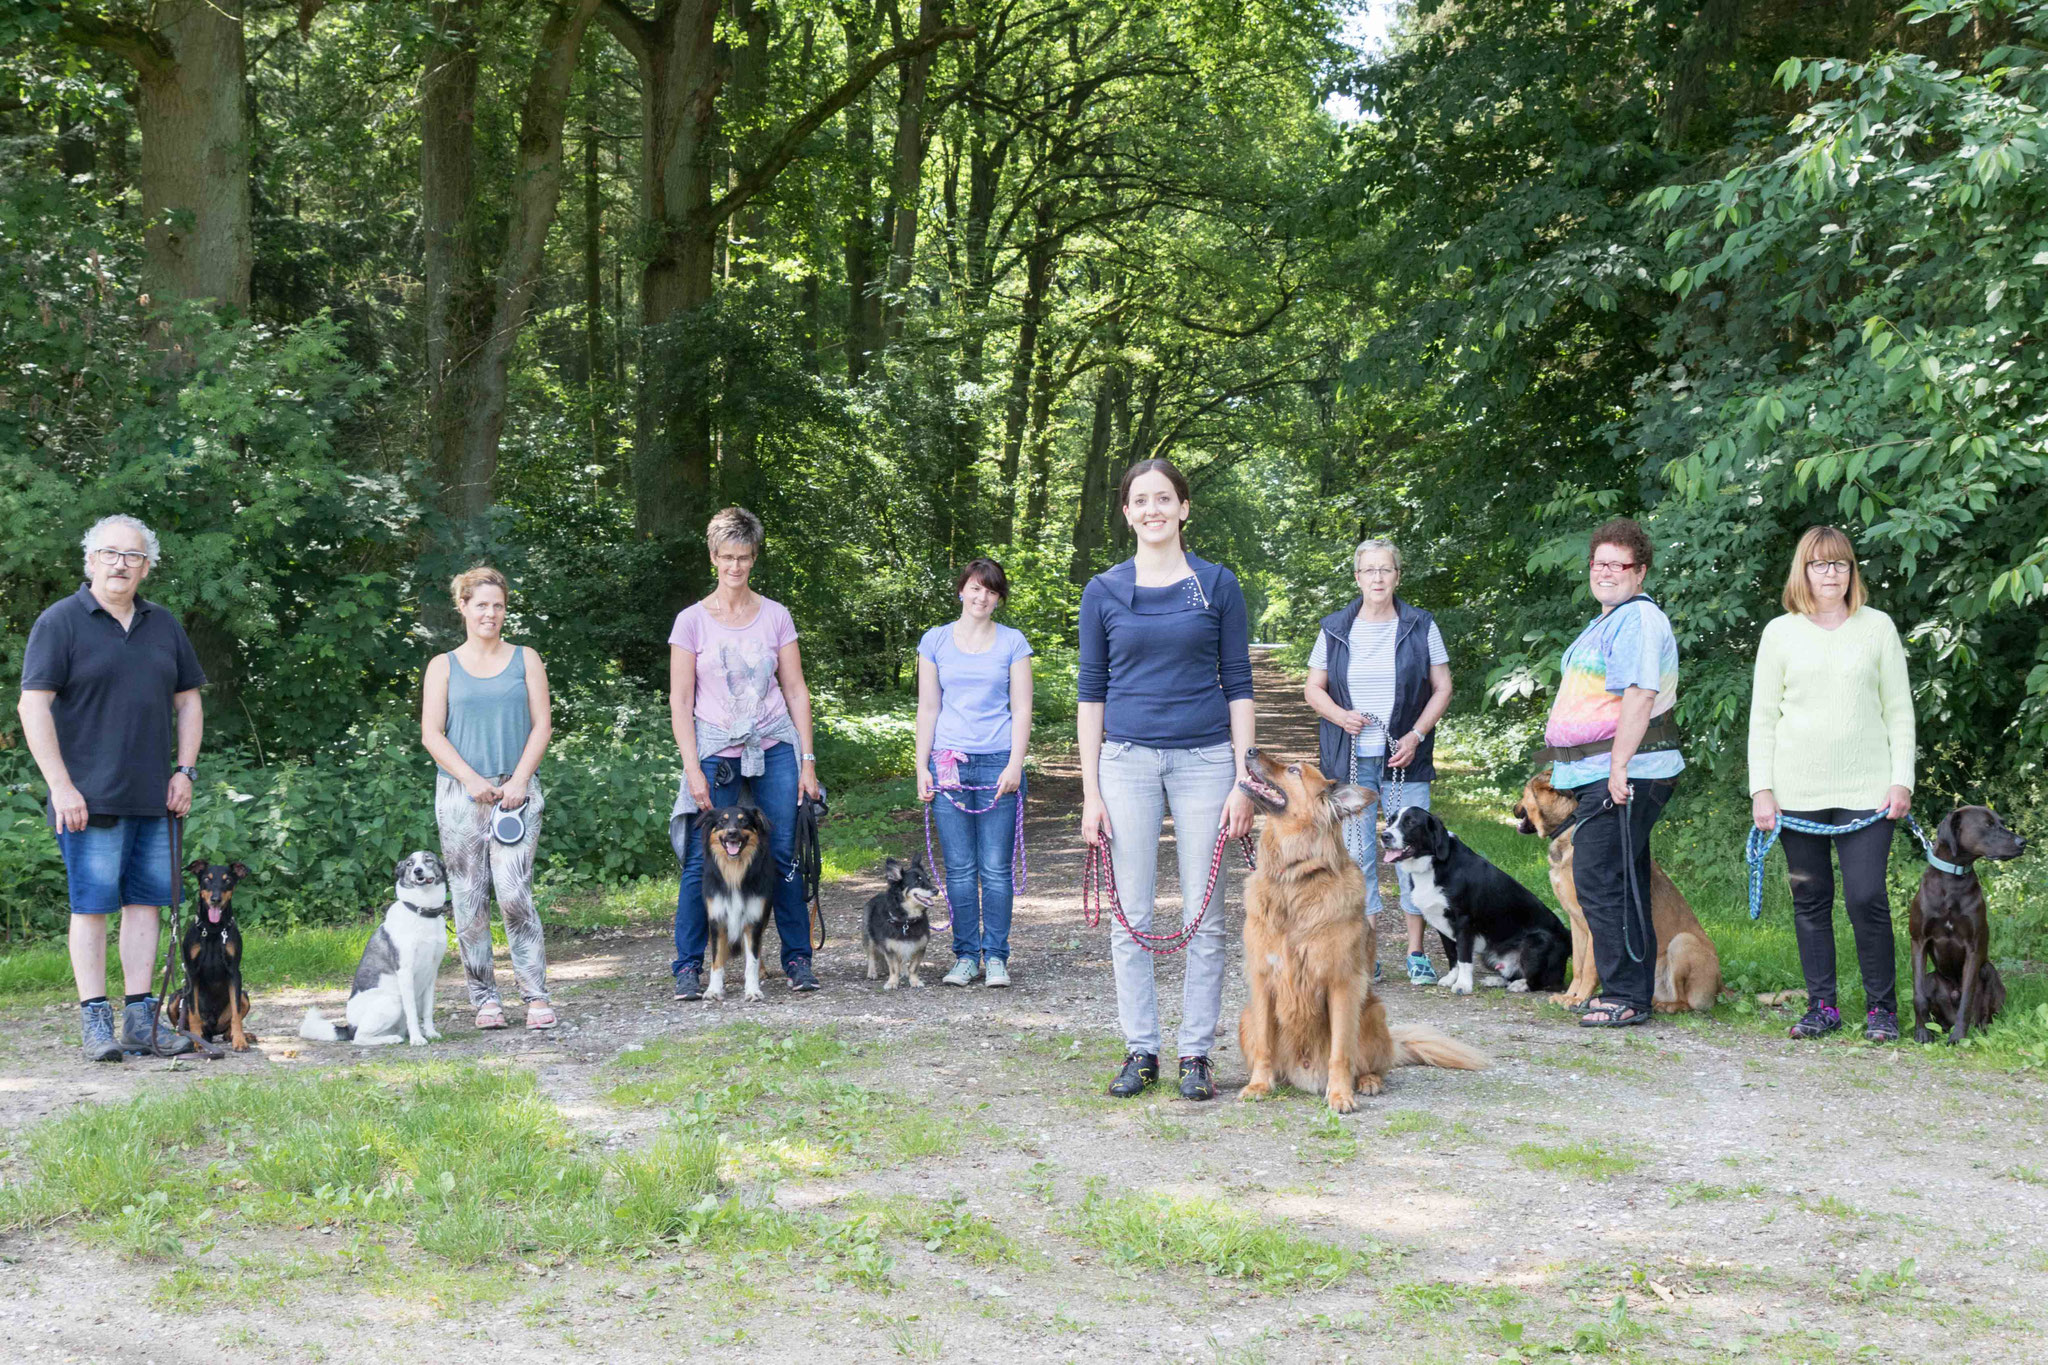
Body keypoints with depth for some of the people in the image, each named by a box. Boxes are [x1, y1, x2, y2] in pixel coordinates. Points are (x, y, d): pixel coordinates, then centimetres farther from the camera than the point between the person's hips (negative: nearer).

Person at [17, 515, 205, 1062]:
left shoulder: (164, 626, 14)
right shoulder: (59, 622, -3)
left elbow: (188, 700, 20)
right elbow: (34, 706, -8)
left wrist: (185, 770, 8)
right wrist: (61, 786, -14)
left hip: (154, 798, 5)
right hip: (90, 800, -5)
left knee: (146, 902, 6)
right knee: (92, 907, -3)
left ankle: (141, 1018, 11)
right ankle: (95, 1022, 1)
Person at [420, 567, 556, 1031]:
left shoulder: (525, 659, 11)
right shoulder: (443, 666, 10)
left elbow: (542, 725, 6)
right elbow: (431, 735, 3)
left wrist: (519, 780, -7)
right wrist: (472, 780, -9)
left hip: (516, 792, -1)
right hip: (460, 796, 1)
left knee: (514, 894, -13)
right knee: (469, 901, 0)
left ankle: (536, 996, -9)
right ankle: (484, 997, 8)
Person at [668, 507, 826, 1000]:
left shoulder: (776, 616, 6)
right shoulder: (693, 620, 1)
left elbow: (796, 691, 7)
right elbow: (680, 700, 0)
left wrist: (807, 761, 2)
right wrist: (692, 768, -8)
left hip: (774, 747, 1)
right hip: (716, 751, -1)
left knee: (784, 856, 0)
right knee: (703, 860, -5)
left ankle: (797, 959, 9)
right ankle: (688, 966, 5)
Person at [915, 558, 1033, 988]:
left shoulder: (1013, 643, 7)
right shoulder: (935, 641, 9)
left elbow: (1021, 710, 4)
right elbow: (928, 708, 10)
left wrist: (1015, 764, -6)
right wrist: (922, 767, 3)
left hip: (998, 763, -1)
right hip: (949, 763, 1)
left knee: (996, 867, -2)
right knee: (959, 868, 1)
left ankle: (995, 957, 5)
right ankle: (965, 956, 8)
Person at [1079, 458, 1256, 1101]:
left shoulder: (1218, 584, 3)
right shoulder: (1104, 591, 5)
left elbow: (1238, 685, 3)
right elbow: (1092, 692, 6)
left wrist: (1243, 781, -4)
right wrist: (1091, 792, 1)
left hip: (1204, 759, -1)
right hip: (1128, 762, 1)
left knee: (1204, 917, 1)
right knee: (1133, 917, 3)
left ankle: (1196, 1053, 11)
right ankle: (1140, 1050, 13)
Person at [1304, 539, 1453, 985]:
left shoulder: (1421, 627, 4)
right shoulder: (1334, 629, 7)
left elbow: (1442, 688, 5)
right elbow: (1313, 688, 11)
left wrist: (1416, 735, -8)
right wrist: (1339, 715, -9)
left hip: (1405, 759, -1)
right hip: (1350, 761, 1)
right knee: (1356, 855, 0)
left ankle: (1417, 953, 8)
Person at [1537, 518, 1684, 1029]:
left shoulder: (1639, 620, -12)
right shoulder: (1607, 622, 22)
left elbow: (1640, 696, -22)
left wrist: (1619, 766, -26)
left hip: (1625, 775, -11)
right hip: (1601, 775, 11)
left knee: (1599, 880, -12)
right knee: (1623, 884, 13)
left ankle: (1626, 996, -7)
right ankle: (1632, 991, 20)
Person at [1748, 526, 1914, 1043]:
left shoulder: (1877, 627, 6)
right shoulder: (1780, 633, 6)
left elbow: (1899, 710, 7)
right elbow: (1762, 716, 7)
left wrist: (1902, 780, -2)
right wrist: (1761, 789, -1)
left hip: (1866, 788, -1)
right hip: (1798, 791, 1)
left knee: (1866, 898, -8)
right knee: (1810, 900, 5)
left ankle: (1881, 1007, 6)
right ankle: (1821, 1005, 14)